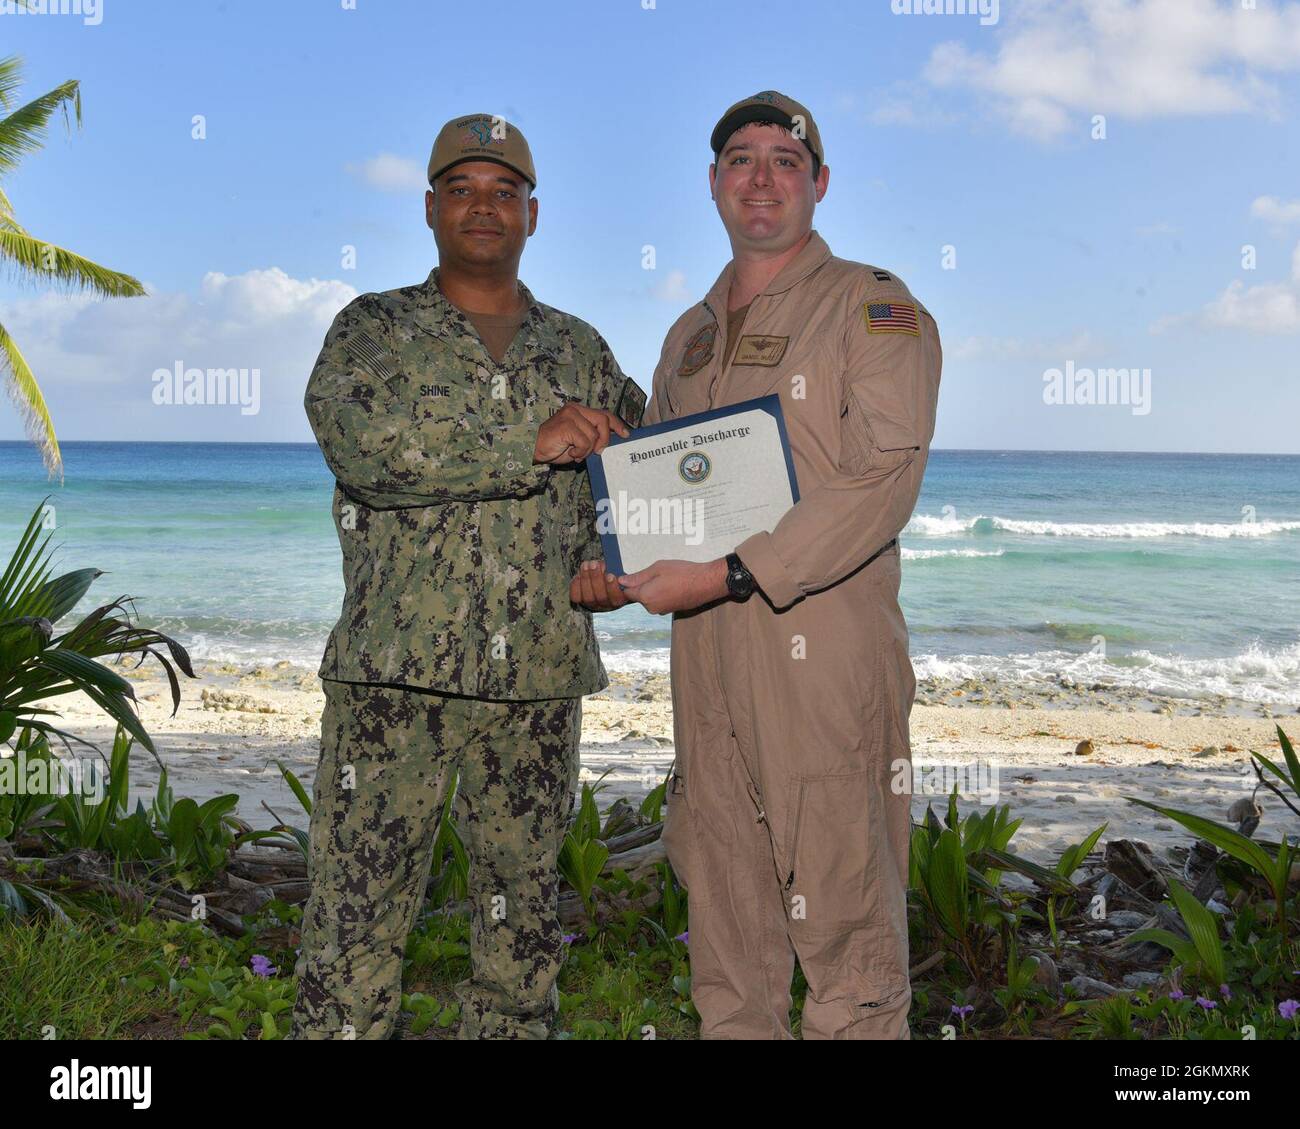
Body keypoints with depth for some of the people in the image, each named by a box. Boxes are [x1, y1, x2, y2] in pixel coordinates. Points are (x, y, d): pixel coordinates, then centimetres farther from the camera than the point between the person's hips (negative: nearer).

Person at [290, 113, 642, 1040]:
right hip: (395, 676, -3)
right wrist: (534, 442, -17)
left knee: (523, 935, 12)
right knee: (353, 937, -2)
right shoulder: (374, 329, 5)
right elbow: (363, 441, -15)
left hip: (539, 682, 3)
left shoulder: (578, 350, 15)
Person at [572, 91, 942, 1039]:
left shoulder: (874, 307, -2)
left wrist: (731, 576, -20)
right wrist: (614, 568, 5)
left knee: (844, 908, -1)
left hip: (825, 649, -6)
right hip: (705, 648, 7)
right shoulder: (691, 334, 20)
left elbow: (880, 480, -15)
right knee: (725, 910, 14)